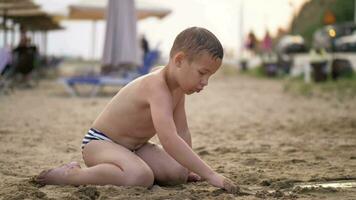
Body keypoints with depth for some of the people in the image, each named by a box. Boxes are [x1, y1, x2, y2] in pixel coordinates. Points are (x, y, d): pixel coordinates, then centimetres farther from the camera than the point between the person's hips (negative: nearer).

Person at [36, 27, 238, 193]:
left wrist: (189, 169, 2)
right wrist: (210, 174, -41)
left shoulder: (178, 87, 0)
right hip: (99, 142, -9)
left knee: (178, 174, -8)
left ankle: (108, 169, 9)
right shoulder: (158, 88, -31)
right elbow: (169, 140, -42)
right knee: (142, 177, -35)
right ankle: (68, 174, -17)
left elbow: (182, 132, 7)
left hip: (134, 147, 10)